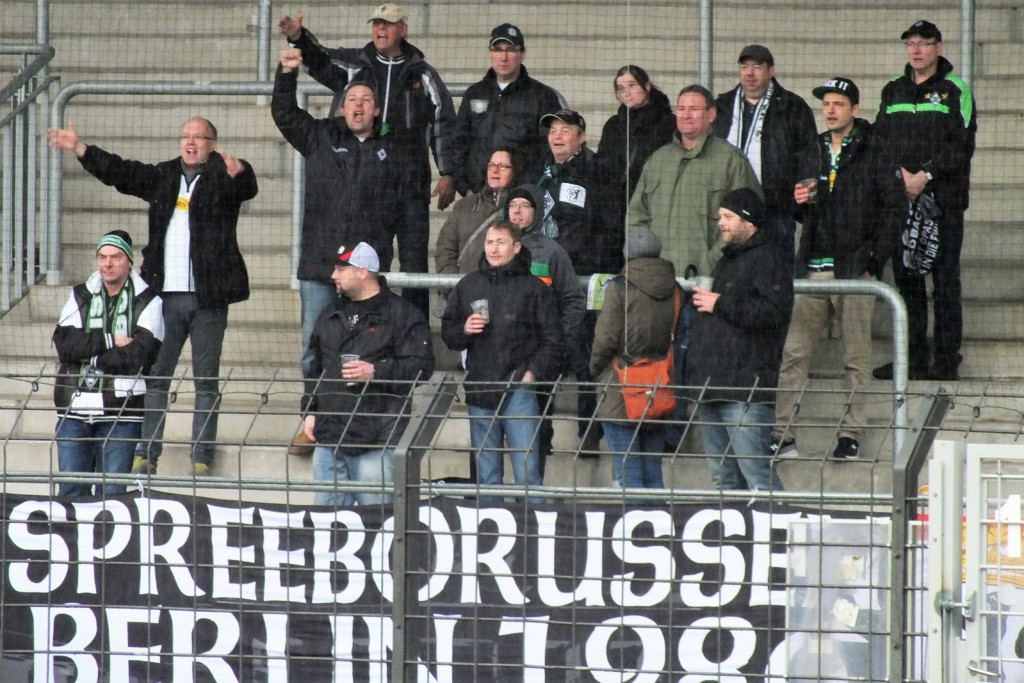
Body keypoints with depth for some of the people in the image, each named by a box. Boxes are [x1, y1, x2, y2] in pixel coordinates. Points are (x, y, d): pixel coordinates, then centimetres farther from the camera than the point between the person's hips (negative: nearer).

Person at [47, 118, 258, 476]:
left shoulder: (222, 178, 0)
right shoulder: (163, 176, 13)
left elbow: (247, 188, -20)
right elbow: (119, 172, 12)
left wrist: (238, 172, -44)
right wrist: (79, 149, 3)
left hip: (208, 298, -4)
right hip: (165, 295, 4)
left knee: (206, 380, 2)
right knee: (154, 376, 3)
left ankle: (202, 460, 5)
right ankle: (145, 456, 6)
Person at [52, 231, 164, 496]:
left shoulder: (147, 302, 2)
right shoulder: (80, 297, 12)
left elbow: (140, 356, -11)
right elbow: (64, 344, -4)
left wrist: (89, 356, -8)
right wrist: (111, 341, -11)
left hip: (120, 411, -3)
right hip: (75, 408, 3)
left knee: (112, 492, -2)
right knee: (70, 491, 2)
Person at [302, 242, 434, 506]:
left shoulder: (402, 314, -5)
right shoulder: (331, 315, 17)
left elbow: (421, 366, -11)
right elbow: (316, 368, 25)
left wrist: (376, 372, -20)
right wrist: (310, 411, 16)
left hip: (377, 443, -7)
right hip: (329, 437, 7)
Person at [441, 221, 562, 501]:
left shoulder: (534, 288, 2)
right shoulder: (468, 286, 13)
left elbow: (551, 341, 2)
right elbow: (447, 333, 17)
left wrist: (533, 373, -9)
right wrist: (464, 331, -4)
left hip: (519, 391, -4)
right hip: (479, 392, 4)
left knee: (526, 472, -10)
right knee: (487, 477, 10)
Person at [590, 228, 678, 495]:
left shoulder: (620, 287, -9)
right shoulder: (675, 290, 5)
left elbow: (606, 338, -10)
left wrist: (596, 369, 6)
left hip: (622, 392, -5)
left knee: (628, 472, -3)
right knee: (653, 470, 12)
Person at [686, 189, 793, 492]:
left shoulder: (765, 258, -6)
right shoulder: (726, 260, 24)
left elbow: (774, 311, -21)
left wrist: (720, 305, -15)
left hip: (745, 389, -10)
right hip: (711, 387, 10)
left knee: (755, 471, -14)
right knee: (724, 476, 10)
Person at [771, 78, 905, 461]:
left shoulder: (873, 154, -2)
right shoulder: (812, 153, 15)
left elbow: (894, 207, -4)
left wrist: (876, 257, -9)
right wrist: (799, 202, 0)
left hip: (855, 269, -5)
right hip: (813, 269, 5)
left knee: (856, 358, 1)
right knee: (793, 353, 0)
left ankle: (851, 434, 6)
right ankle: (782, 434, 3)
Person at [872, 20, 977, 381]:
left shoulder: (955, 91, 0)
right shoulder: (893, 91, 15)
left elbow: (962, 144, -7)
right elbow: (879, 138, 12)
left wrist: (925, 176, -15)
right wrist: (899, 174, -5)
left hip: (943, 199, -4)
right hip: (900, 199, 5)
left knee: (945, 282, -4)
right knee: (906, 280, 5)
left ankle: (947, 360, -2)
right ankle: (913, 357, 10)